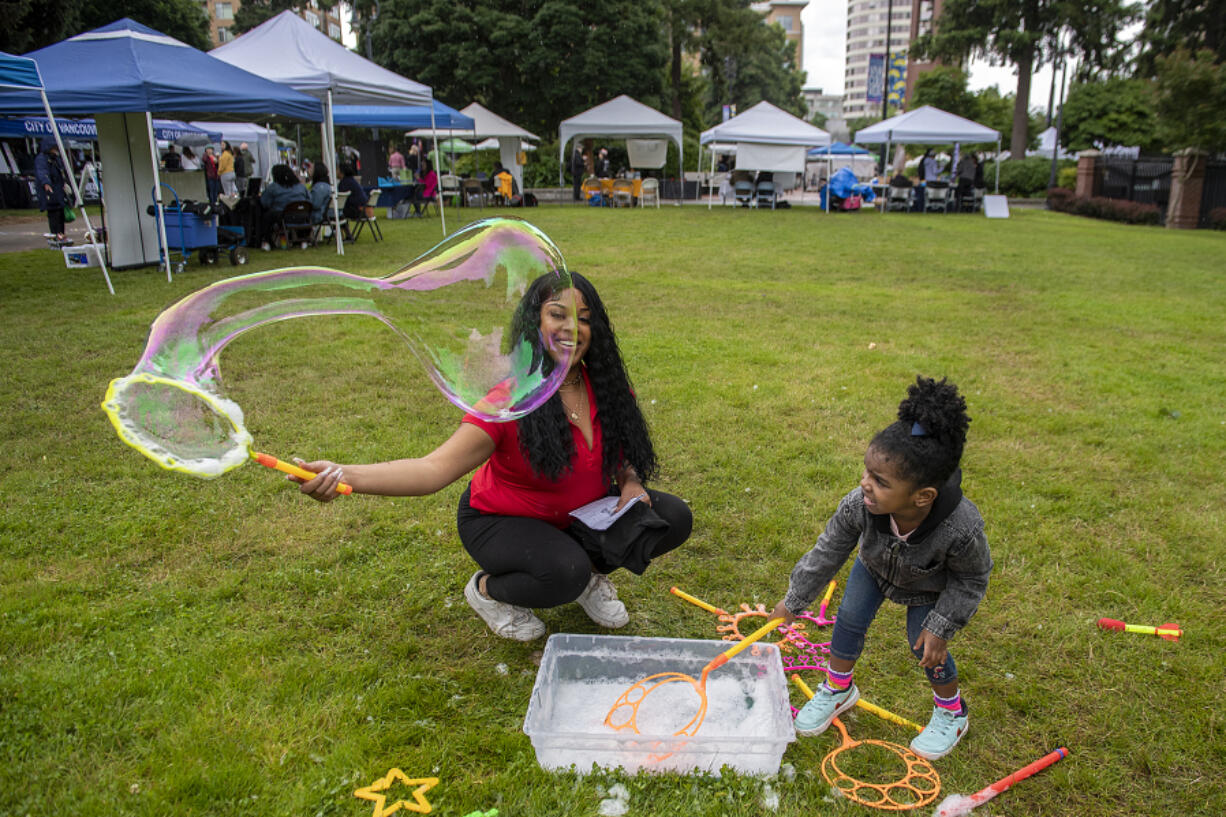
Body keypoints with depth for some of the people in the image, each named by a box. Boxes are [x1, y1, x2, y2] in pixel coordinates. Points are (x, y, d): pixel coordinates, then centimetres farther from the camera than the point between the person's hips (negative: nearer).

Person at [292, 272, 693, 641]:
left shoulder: (605, 387, -10)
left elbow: (627, 447, 8)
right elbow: (436, 468, -36)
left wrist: (631, 482, -16)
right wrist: (345, 475, -51)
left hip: (581, 514, 6)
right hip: (502, 520, -5)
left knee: (673, 518, -11)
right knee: (564, 572, -35)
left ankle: (590, 575, 13)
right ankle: (487, 589, -2)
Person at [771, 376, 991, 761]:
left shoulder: (962, 529, -45)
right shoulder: (859, 505, -40)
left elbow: (972, 578, -21)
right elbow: (828, 552, -20)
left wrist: (940, 627, -18)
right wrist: (794, 600, -9)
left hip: (930, 587, -2)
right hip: (875, 567, 3)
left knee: (926, 647, 2)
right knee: (848, 621, 6)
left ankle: (951, 712, 34)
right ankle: (838, 689, 35)